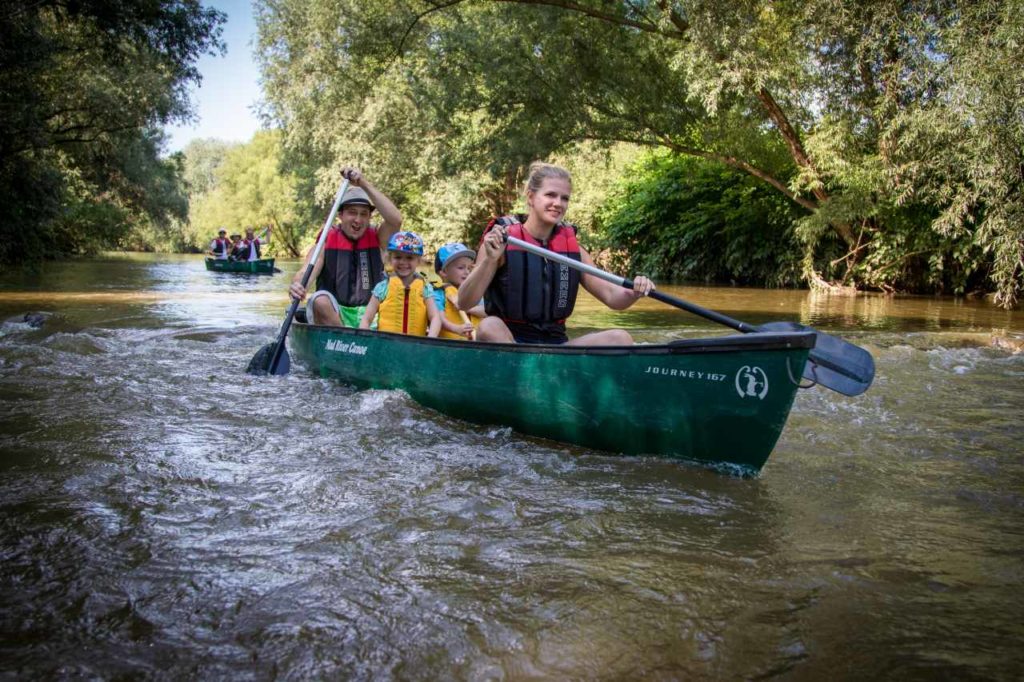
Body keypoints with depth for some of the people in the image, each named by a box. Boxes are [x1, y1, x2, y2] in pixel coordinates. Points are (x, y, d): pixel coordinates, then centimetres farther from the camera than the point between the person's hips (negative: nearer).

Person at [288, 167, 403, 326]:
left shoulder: (376, 239, 5)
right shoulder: (327, 241, 2)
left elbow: (396, 220, -15)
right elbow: (306, 271, -12)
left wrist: (365, 184, -18)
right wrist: (297, 285, -37)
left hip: (369, 315, 2)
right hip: (331, 314, -1)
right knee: (321, 300, -32)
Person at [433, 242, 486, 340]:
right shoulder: (439, 294, 1)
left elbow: (486, 312, 7)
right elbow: (440, 319, -13)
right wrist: (457, 329, -29)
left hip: (475, 340, 5)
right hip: (449, 341, -5)